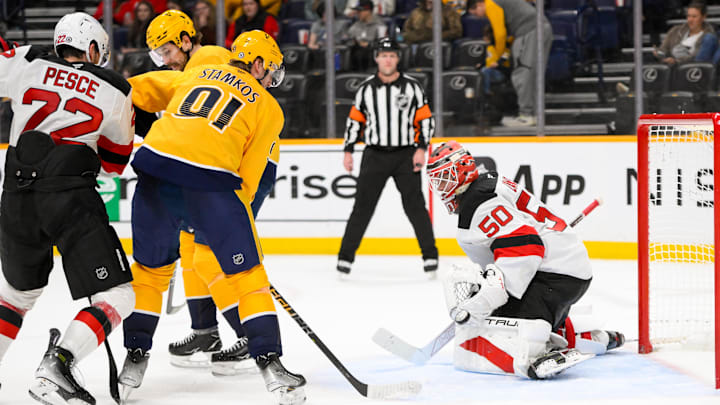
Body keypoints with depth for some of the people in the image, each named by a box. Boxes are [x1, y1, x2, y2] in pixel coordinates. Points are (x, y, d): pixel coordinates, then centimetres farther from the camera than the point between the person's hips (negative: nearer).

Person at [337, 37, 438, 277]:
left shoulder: (411, 87, 0)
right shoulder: (366, 89, 5)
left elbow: (426, 119, 2)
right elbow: (355, 120, 12)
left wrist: (421, 148, -8)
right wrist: (348, 151, 7)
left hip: (405, 155, -1)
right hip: (374, 155, 1)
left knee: (415, 205, -3)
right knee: (363, 206, -1)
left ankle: (430, 255, 5)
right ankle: (346, 256, 5)